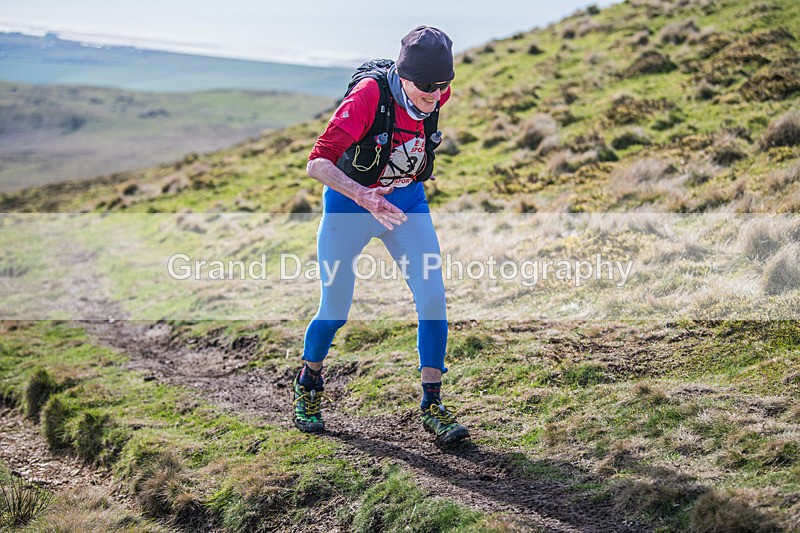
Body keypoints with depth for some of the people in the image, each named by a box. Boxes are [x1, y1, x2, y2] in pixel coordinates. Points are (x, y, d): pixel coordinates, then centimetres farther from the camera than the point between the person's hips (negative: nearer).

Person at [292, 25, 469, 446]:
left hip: (407, 204, 4)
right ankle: (308, 386, 34)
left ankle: (431, 405, 3)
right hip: (348, 206, -4)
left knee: (433, 301, -9)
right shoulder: (369, 95, -30)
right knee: (335, 311, 5)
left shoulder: (437, 94, -12)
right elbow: (317, 163, -36)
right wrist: (363, 196, -52)